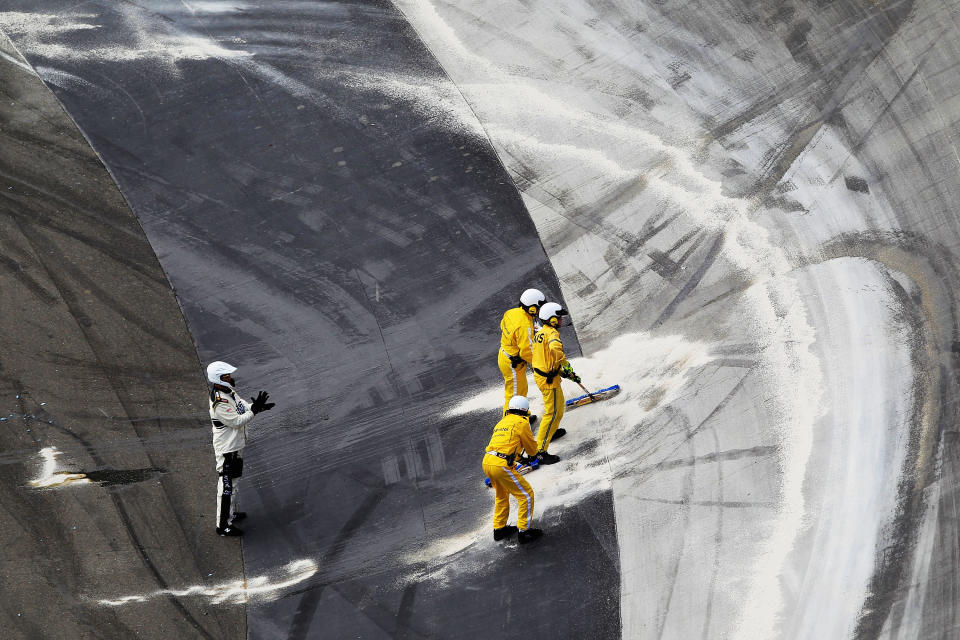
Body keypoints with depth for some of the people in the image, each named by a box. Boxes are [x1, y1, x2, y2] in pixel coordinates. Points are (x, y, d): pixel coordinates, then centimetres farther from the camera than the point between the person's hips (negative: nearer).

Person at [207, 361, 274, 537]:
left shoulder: (230, 392, 2)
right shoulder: (219, 403, -29)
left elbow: (243, 407, 7)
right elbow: (237, 421, -27)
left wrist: (258, 407, -12)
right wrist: (254, 410, -26)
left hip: (236, 446, 10)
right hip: (227, 450, -10)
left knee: (233, 481, 25)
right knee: (227, 486, -2)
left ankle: (231, 514, 42)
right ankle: (223, 525, 6)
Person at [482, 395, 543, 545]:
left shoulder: (502, 422, 21)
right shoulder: (521, 423, -2)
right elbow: (532, 450, 6)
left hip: (487, 461, 8)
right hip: (501, 465, -8)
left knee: (502, 494, 29)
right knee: (526, 495, 2)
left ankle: (499, 528, 36)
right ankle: (523, 532, 3)